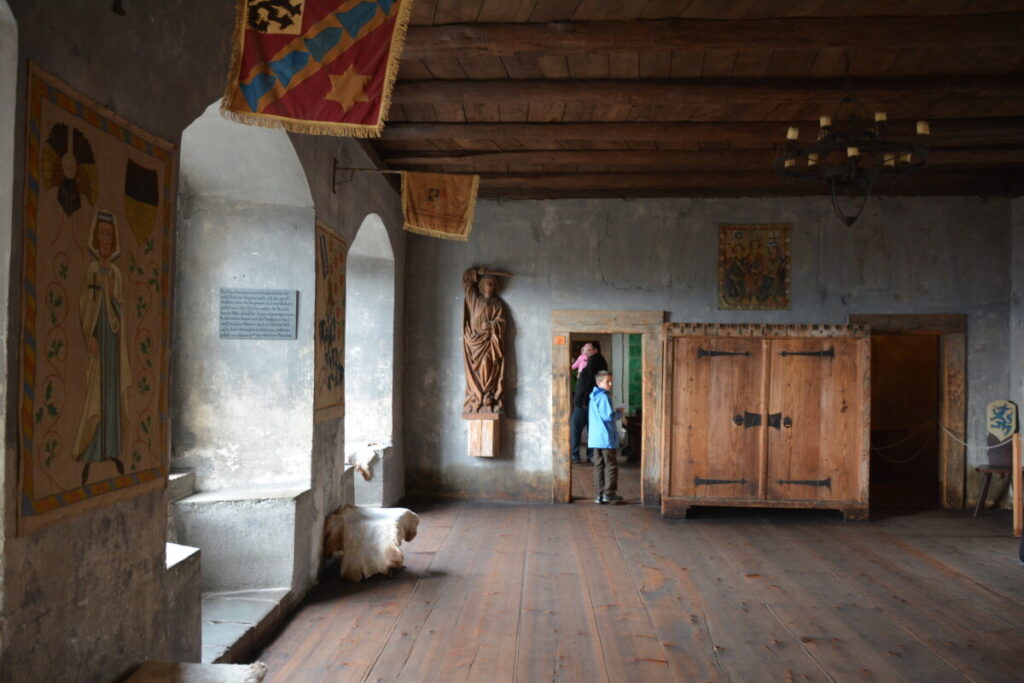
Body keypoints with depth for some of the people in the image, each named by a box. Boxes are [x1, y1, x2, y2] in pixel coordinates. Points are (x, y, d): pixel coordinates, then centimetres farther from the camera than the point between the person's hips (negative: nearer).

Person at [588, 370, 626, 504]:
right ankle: (608, 493, 3)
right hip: (606, 437, -8)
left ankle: (599, 494, 11)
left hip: (594, 437, 9)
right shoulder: (604, 397, -14)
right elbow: (608, 416, -19)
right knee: (611, 465, 1)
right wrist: (619, 413, -3)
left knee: (598, 465, 10)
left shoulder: (593, 397, 15)